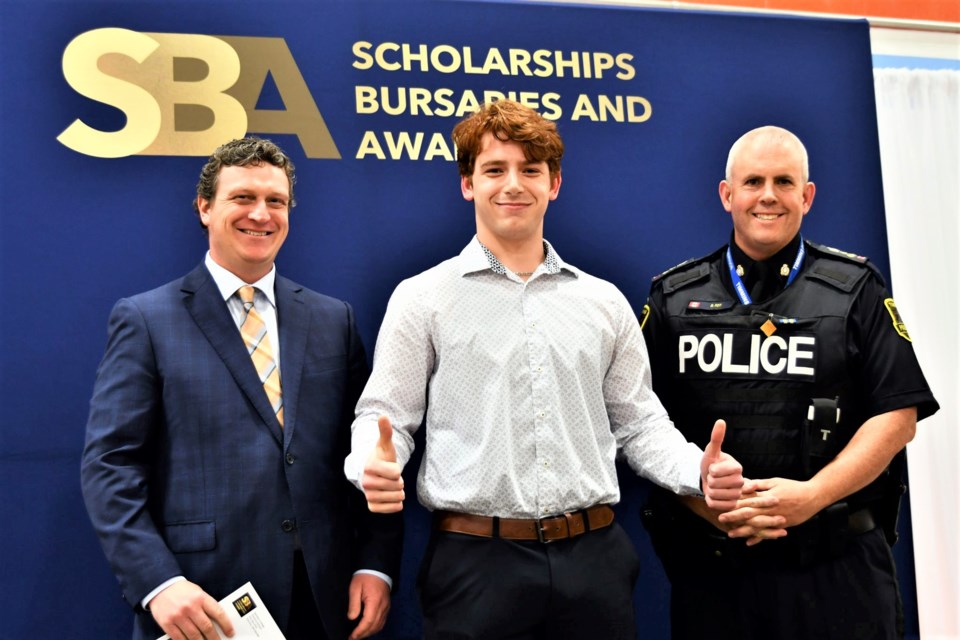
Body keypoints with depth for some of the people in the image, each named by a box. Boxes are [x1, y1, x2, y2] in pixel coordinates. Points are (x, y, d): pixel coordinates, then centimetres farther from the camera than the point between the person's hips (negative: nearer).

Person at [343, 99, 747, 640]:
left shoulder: (605, 302, 10)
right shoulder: (422, 298, 2)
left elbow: (639, 422, 13)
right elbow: (386, 415, 1)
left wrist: (699, 472, -4)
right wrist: (374, 467, -20)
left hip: (594, 556, 3)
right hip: (475, 560, -2)